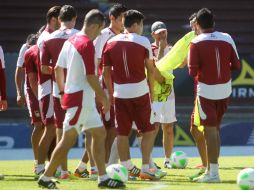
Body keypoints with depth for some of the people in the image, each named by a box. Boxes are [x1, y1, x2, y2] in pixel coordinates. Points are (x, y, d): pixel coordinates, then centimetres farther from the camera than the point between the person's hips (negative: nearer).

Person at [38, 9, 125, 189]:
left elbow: (58, 68, 16)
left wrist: (63, 91, 23)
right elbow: (90, 76, -20)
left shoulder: (70, 41, 11)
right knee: (68, 139, -5)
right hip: (81, 98, -10)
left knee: (99, 134, 10)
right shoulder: (87, 45, -17)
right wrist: (103, 97, -12)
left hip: (85, 100, 10)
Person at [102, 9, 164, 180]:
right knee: (149, 131, 6)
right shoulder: (143, 42, -5)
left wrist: (110, 92, 16)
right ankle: (145, 169, 0)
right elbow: (150, 69, 0)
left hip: (120, 94, 3)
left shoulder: (111, 43, 5)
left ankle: (127, 168, 16)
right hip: (140, 92, -3)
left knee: (122, 133, 10)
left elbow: (106, 71, 6)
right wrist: (160, 79, 18)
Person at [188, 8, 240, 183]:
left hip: (206, 91, -4)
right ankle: (211, 169, 19)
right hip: (225, 90, 4)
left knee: (210, 130, -2)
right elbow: (236, 65, 2)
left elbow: (193, 71, -13)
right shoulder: (227, 39, -1)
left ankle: (213, 173, -3)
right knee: (215, 128, 16)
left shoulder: (196, 43, -11)